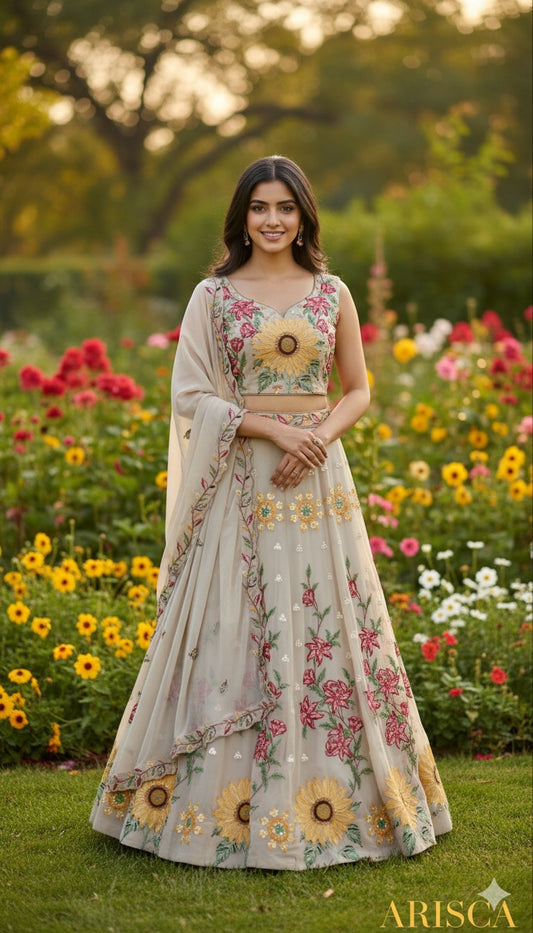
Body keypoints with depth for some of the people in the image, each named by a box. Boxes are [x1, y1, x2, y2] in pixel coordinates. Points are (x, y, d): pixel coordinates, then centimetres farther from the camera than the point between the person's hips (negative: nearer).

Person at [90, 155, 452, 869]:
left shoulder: (332, 293, 8)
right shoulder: (213, 295, 3)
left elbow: (359, 390, 11)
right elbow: (192, 395, -3)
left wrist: (320, 436, -9)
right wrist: (274, 428, -15)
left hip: (317, 481, 2)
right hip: (240, 483, -2)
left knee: (325, 627, 3)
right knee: (234, 633, -2)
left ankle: (330, 798, 16)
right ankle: (231, 802, 9)